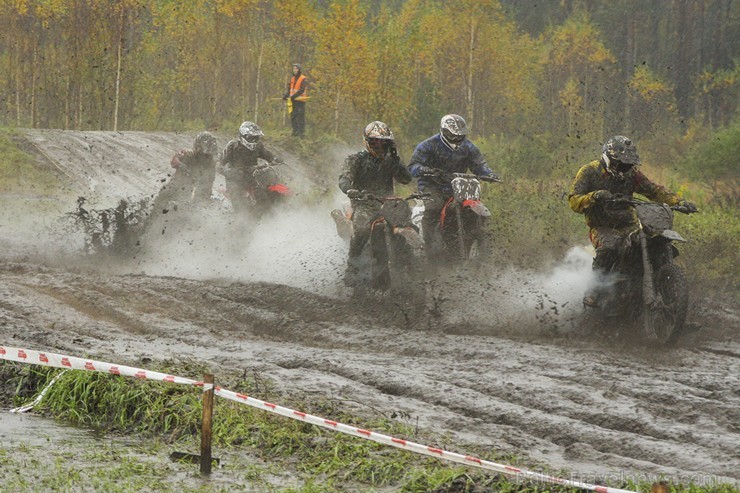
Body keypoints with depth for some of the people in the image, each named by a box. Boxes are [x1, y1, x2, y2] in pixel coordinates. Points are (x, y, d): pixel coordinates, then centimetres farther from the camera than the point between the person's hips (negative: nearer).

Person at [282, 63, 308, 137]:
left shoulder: (303, 79, -7)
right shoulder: (292, 79, 17)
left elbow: (301, 90, -17)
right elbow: (289, 89, 15)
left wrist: (294, 96, -26)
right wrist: (286, 95, -3)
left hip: (300, 100, -7)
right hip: (293, 100, 7)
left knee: (300, 116, -8)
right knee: (293, 116, 7)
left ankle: (301, 132, -7)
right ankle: (295, 131, 13)